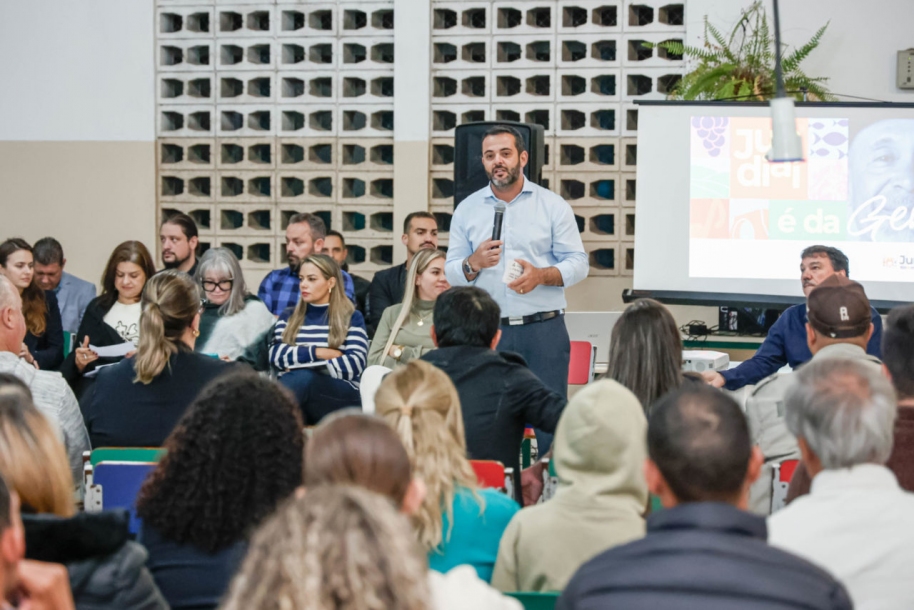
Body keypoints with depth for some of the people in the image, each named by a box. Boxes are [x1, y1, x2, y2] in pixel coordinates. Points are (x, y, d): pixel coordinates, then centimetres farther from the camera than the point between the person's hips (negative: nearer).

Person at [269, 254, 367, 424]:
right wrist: (319, 353, -6)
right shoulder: (288, 317, 23)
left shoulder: (351, 318, 13)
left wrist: (304, 368, -10)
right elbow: (276, 356, 4)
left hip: (340, 397, -2)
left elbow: (354, 364, -5)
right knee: (293, 379, -36)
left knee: (303, 378, -37)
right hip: (294, 389, 2)